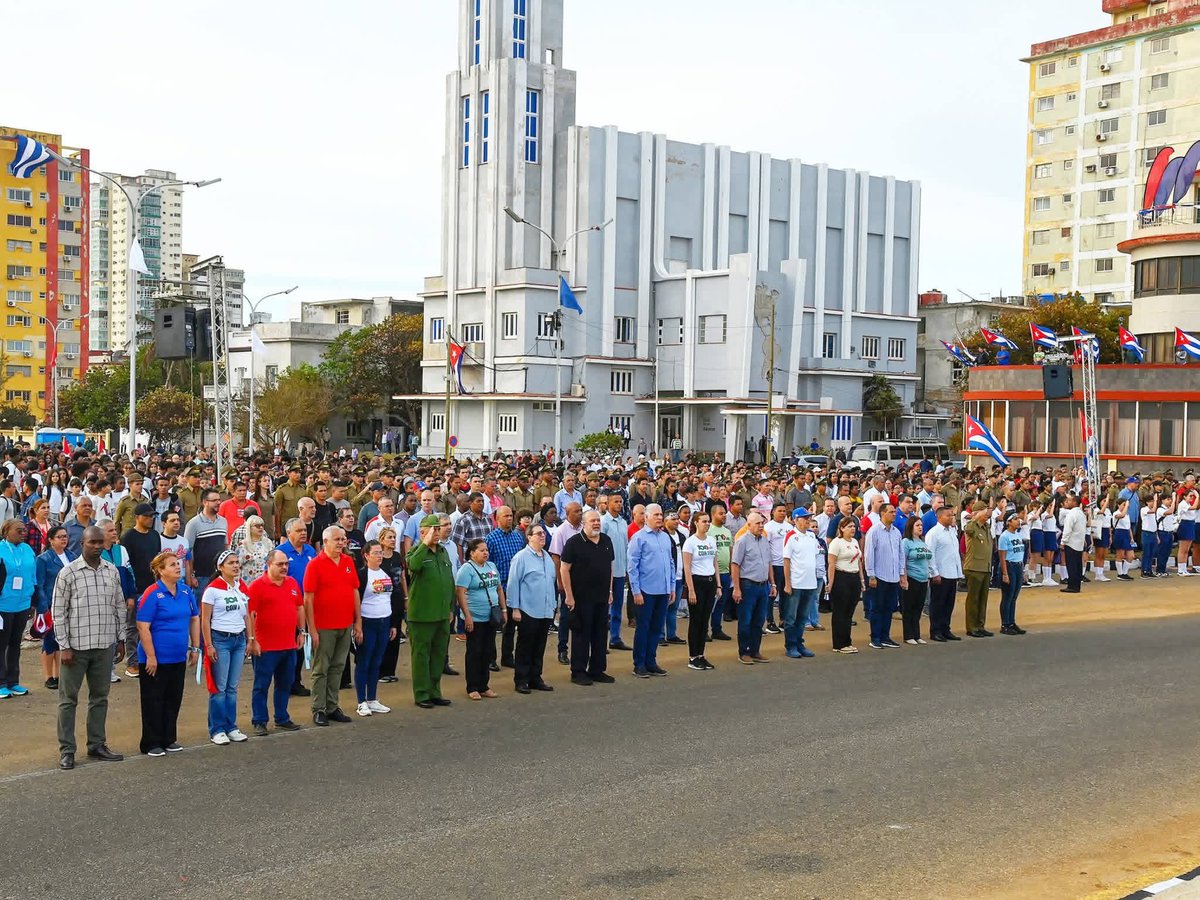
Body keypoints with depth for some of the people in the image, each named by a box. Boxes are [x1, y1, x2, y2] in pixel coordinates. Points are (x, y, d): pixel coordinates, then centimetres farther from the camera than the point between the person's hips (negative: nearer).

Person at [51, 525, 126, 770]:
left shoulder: (112, 571, 6)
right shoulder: (68, 572, -8)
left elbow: (119, 607, 13)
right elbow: (58, 611, -8)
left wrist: (121, 639, 11)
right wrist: (64, 646, -11)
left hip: (105, 645, 5)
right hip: (76, 646, -4)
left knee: (100, 697, 13)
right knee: (69, 699, 4)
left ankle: (97, 744, 24)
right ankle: (66, 750, 12)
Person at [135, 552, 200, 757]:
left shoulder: (186, 591, 4)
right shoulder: (152, 594, -15)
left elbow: (194, 619, 14)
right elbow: (143, 627, -17)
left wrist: (195, 648, 11)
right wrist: (151, 657, -17)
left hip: (178, 658, 6)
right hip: (156, 659, -6)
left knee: (173, 700, 14)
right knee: (154, 701, 4)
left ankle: (169, 740, 25)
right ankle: (151, 744, 14)